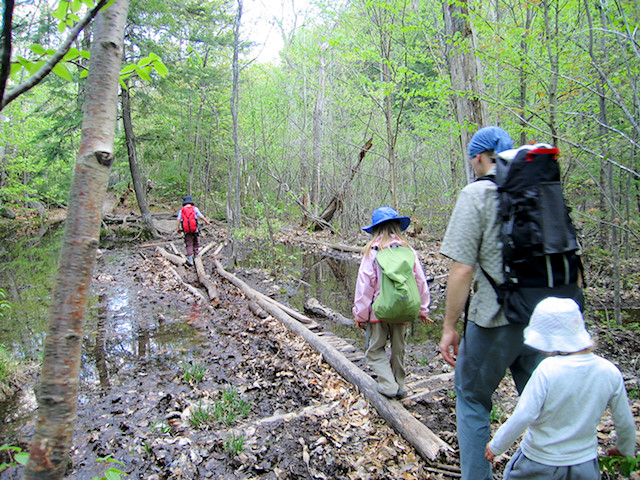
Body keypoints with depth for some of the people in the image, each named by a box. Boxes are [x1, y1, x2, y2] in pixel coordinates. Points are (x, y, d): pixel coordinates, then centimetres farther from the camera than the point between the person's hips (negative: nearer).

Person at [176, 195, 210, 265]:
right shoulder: (195, 208, 2)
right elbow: (202, 216, 2)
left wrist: (178, 228, 7)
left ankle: (190, 260, -2)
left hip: (186, 231, 1)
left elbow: (178, 219, -1)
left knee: (189, 245, 6)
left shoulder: (181, 210, 7)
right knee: (196, 244, 13)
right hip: (195, 229, -1)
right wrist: (207, 222, 17)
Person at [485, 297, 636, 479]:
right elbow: (625, 422, 3)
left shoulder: (547, 370, -25)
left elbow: (523, 417, -24)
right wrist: (625, 450, 24)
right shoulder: (610, 372, -10)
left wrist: (496, 445, -9)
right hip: (585, 464, 4)